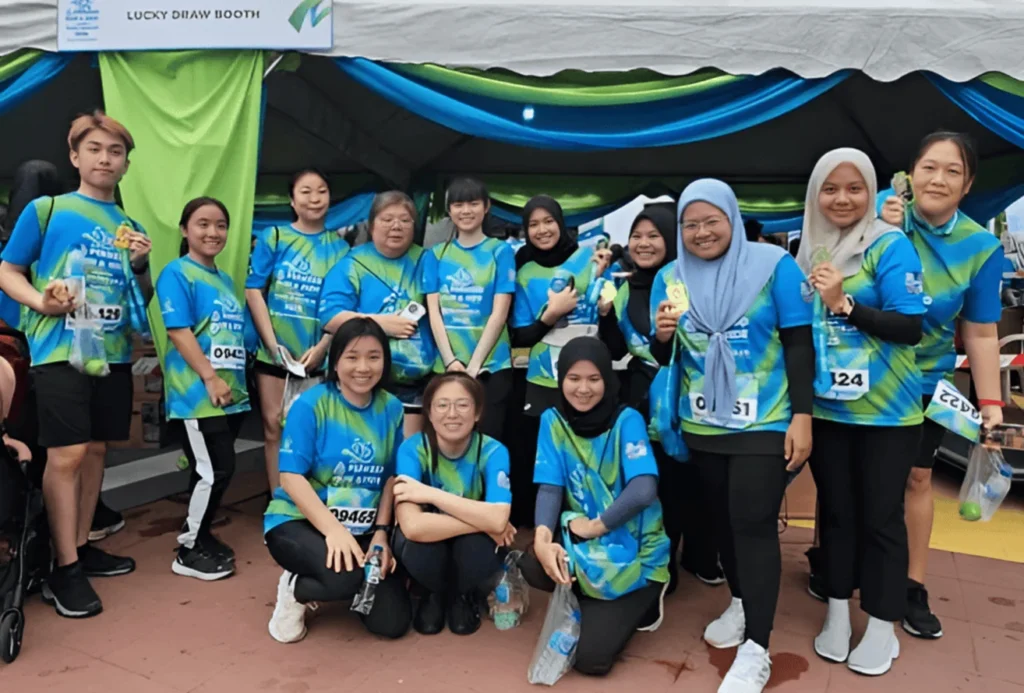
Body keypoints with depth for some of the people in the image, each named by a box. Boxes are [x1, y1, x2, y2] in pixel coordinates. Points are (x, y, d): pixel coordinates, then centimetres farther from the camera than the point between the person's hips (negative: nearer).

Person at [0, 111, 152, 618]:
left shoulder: (129, 227, 13)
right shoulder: (46, 210, 0)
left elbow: (143, 298, 17)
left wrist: (141, 266, -3)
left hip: (113, 353, 5)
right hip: (60, 350, -5)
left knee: (96, 449, 11)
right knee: (67, 454, -7)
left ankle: (82, 546, 24)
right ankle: (65, 570, 2)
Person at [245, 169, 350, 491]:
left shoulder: (339, 246, 4)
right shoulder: (273, 237, 2)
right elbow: (253, 290, -2)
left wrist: (321, 348, -10)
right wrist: (273, 345, -10)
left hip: (317, 356, 0)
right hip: (274, 351, 0)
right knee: (274, 426, 5)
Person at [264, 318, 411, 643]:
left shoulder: (391, 408, -1)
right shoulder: (310, 405, -13)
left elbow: (391, 478, 5)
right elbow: (292, 478, -18)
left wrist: (381, 532, -6)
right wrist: (334, 530, -27)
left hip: (363, 531, 5)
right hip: (298, 522, -4)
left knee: (392, 622, -5)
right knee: (343, 576, -34)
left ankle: (350, 586, 25)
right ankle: (295, 589, 1)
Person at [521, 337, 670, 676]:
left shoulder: (627, 420, -15)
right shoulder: (552, 420, -4)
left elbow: (643, 491, -27)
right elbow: (550, 487, -11)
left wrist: (595, 526, -20)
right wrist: (542, 536, -29)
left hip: (635, 551, -4)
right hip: (583, 542, 4)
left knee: (590, 656, -14)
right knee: (533, 565, -28)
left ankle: (640, 601, 16)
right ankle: (596, 604, 5)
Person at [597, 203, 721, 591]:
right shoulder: (624, 289, 7)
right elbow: (615, 352, 6)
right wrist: (605, 314, -8)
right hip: (644, 397, 2)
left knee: (694, 475, 7)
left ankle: (700, 556, 30)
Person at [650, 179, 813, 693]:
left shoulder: (773, 265, -8)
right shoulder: (669, 278, 2)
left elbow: (799, 344, -7)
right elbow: (663, 358, 7)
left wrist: (802, 416, -12)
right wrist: (662, 337, -17)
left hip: (764, 422, -4)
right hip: (702, 424, 4)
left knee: (754, 524, -6)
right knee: (723, 518, 16)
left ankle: (756, 650, 5)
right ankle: (741, 603, 38)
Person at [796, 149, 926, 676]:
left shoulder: (890, 246, -10)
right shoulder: (809, 251, 4)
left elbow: (910, 328, -17)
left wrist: (843, 304, -25)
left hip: (884, 412, -4)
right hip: (824, 409, 5)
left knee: (880, 517, 8)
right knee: (835, 511, 15)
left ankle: (882, 626, 25)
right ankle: (837, 611, 31)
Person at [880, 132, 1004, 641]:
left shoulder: (981, 247, -9)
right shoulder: (883, 216, -12)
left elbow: (981, 333, -4)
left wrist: (990, 402, -7)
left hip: (925, 381, 1)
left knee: (916, 478, 11)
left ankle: (913, 587, 27)